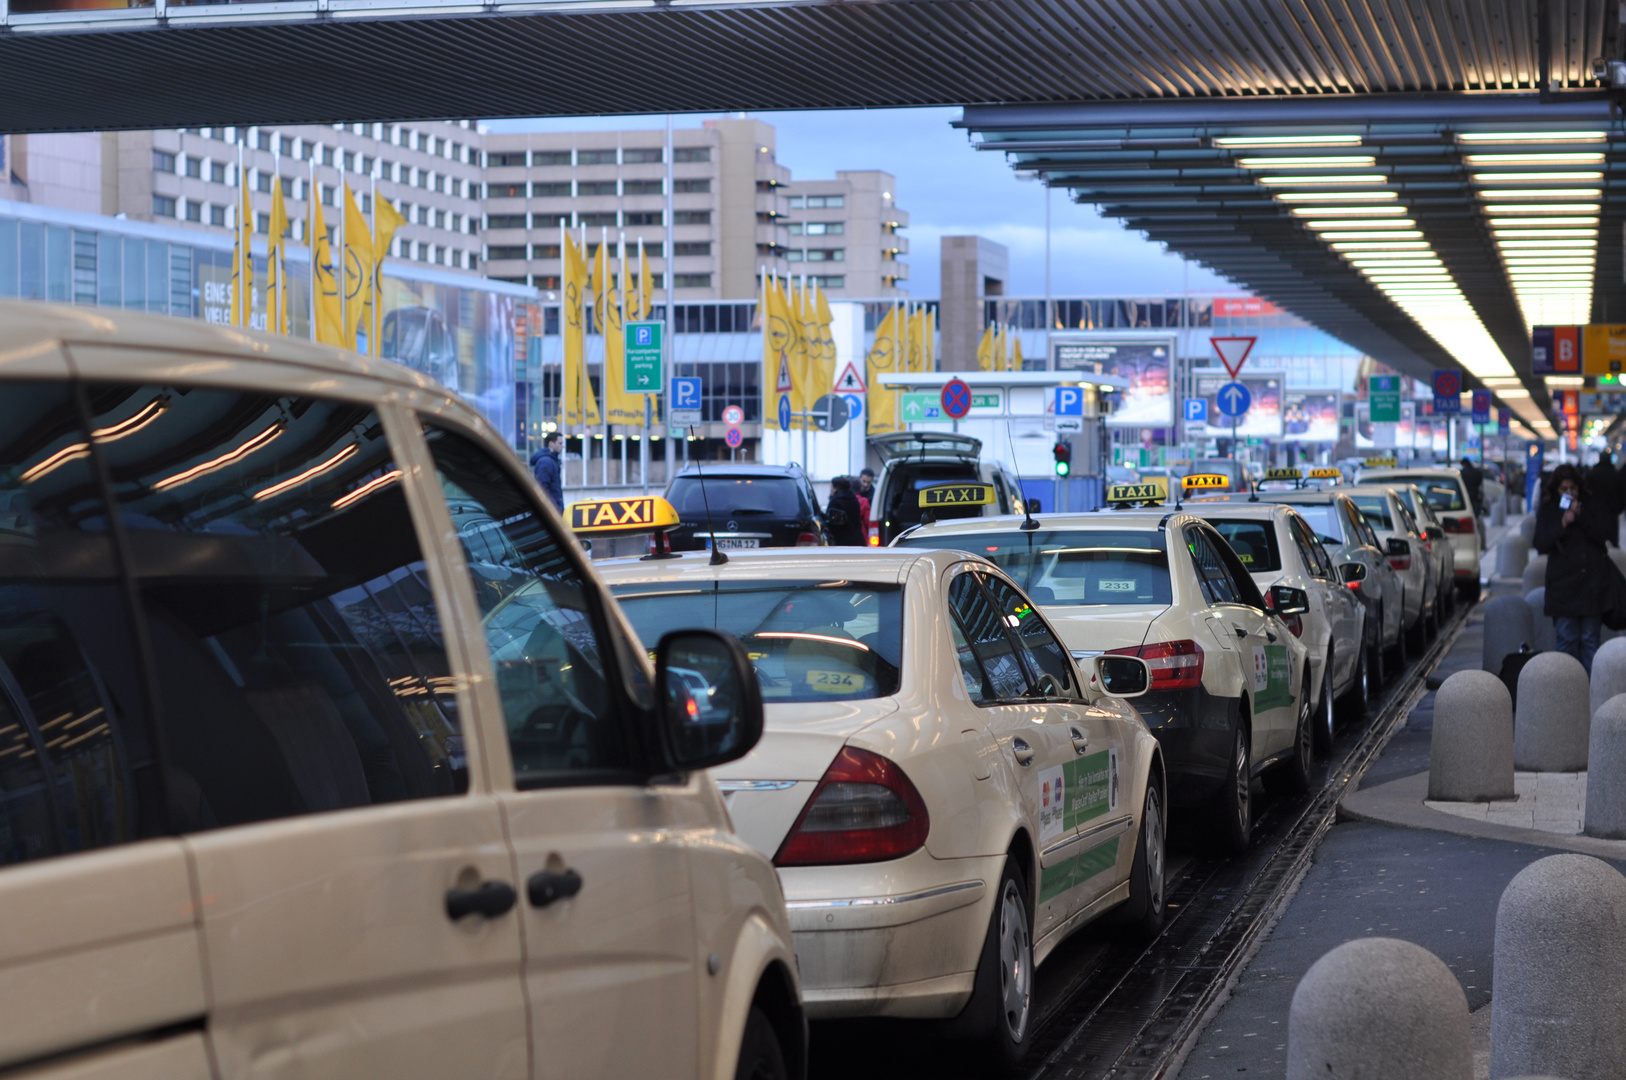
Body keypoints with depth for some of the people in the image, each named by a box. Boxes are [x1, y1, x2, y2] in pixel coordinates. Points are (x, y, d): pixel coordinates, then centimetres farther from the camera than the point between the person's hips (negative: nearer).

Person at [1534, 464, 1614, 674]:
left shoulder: (1593, 506, 8)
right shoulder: (1547, 510, 7)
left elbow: (1603, 535, -6)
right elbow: (1541, 545, -2)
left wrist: (1580, 516, -15)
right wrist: (1562, 524, -14)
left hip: (1593, 583, 0)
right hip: (1563, 583, 0)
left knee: (1590, 639, 2)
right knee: (1566, 639, -2)